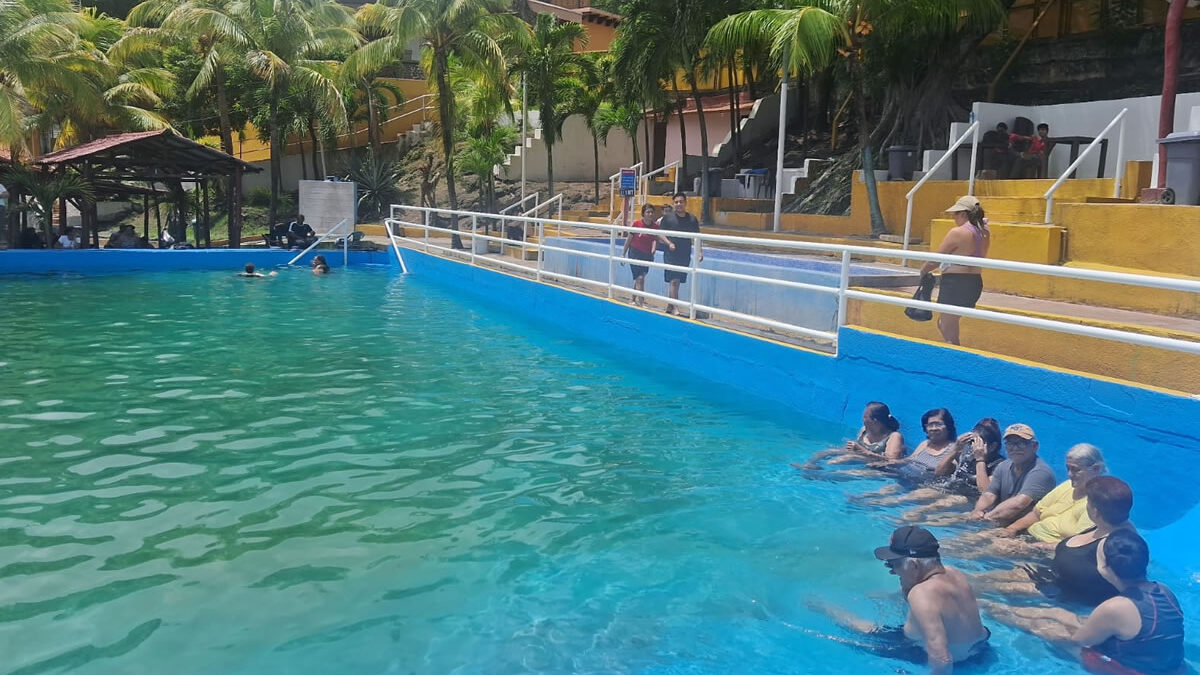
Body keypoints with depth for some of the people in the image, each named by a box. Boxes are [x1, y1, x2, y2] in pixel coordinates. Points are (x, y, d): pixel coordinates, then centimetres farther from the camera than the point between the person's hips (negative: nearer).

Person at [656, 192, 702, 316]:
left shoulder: (692, 219, 6)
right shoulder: (667, 218, -2)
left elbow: (697, 237, 7)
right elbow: (660, 234, -1)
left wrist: (699, 252, -5)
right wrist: (669, 243, -18)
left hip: (685, 255, 4)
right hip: (671, 254, -4)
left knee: (677, 281, 10)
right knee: (674, 280, -11)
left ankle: (669, 307, 21)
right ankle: (674, 307, -12)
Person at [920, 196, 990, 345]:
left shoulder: (957, 233, -17)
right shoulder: (984, 233, 7)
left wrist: (923, 271, 7)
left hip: (956, 283, -9)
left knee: (949, 334, 0)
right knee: (942, 323, 23)